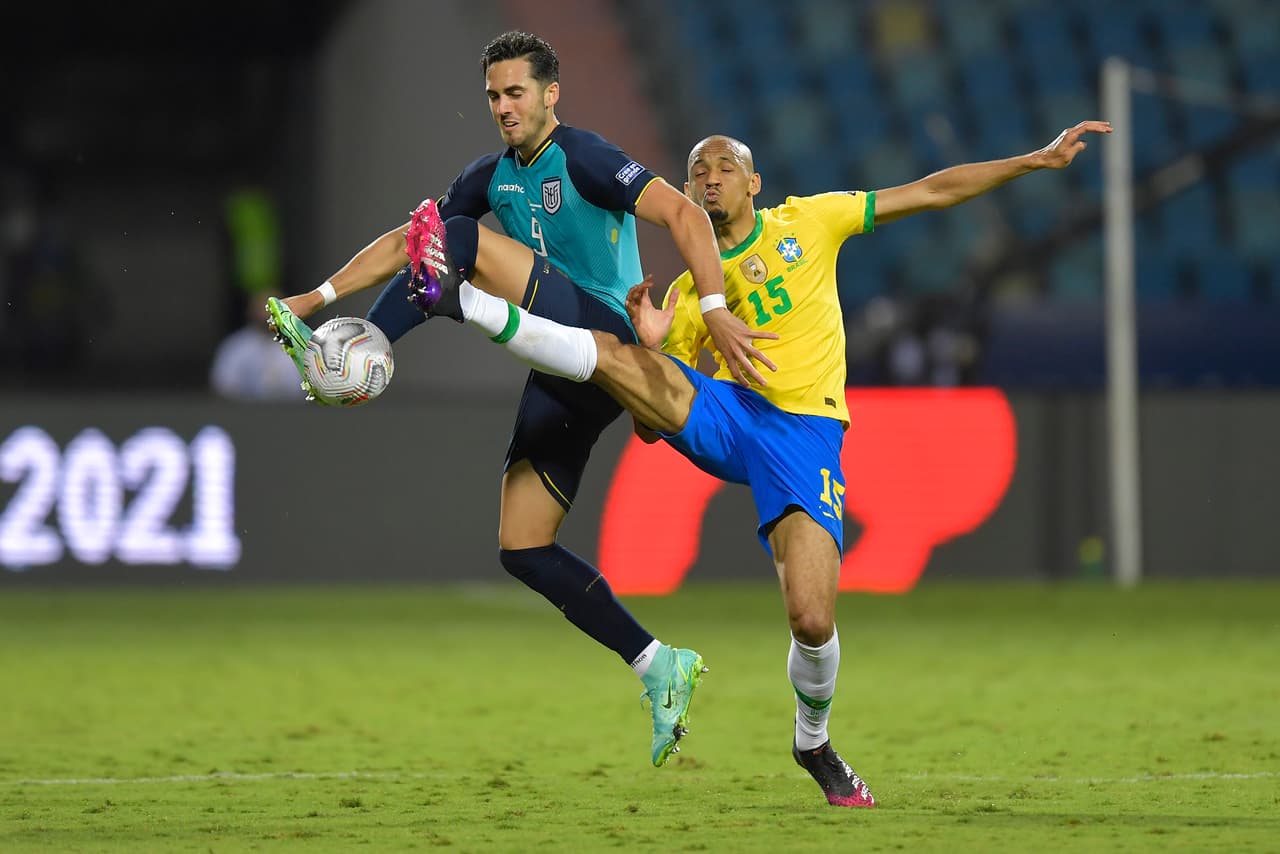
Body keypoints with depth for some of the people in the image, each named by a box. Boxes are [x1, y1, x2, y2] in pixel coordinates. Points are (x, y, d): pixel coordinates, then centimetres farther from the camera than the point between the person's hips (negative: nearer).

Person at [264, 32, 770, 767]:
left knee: (462, 239, -20)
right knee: (522, 548, 1)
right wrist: (321, 295, 13)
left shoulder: (583, 159, -7)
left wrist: (715, 310, -27)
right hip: (564, 380, 9)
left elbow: (682, 213, -17)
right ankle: (660, 667, 4)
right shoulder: (493, 177, 17)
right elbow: (405, 241, 22)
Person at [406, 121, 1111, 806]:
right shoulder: (689, 291, 17)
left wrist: (1039, 159, 11)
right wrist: (650, 348, -6)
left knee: (812, 622, -16)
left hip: (806, 433, -2)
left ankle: (814, 742, 11)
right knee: (610, 353, -26)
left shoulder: (805, 222, 14)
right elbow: (649, 425, 15)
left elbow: (931, 192, 15)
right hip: (720, 412, 2)